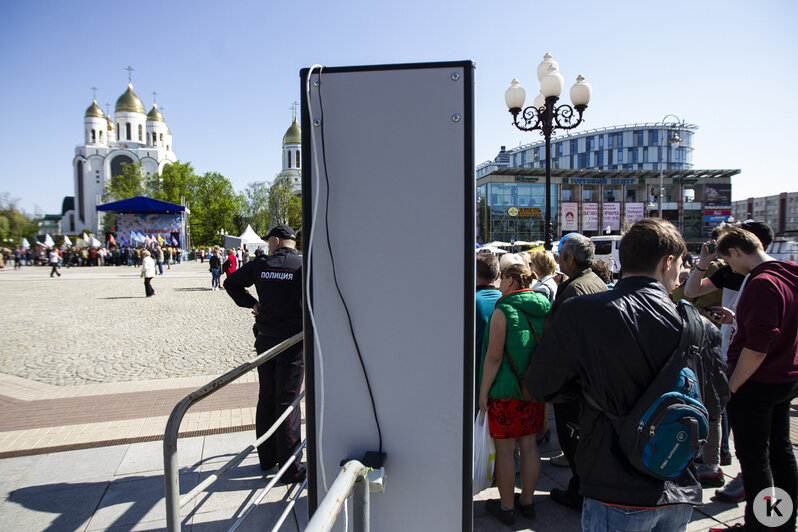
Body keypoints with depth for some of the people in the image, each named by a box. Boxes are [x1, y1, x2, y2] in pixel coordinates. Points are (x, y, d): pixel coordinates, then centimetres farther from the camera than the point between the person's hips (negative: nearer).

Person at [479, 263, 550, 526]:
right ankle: (527, 501, 28)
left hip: (506, 391, -6)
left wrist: (484, 391, -9)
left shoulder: (503, 311, -14)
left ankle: (506, 507, 16)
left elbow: (494, 356, -16)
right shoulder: (545, 309, 5)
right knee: (529, 445, 15)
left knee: (505, 449, 5)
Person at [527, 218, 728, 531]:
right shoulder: (701, 328, -7)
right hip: (681, 494, 4)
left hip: (616, 494, -4)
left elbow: (539, 387, -6)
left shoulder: (579, 313, -16)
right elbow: (715, 405, 9)